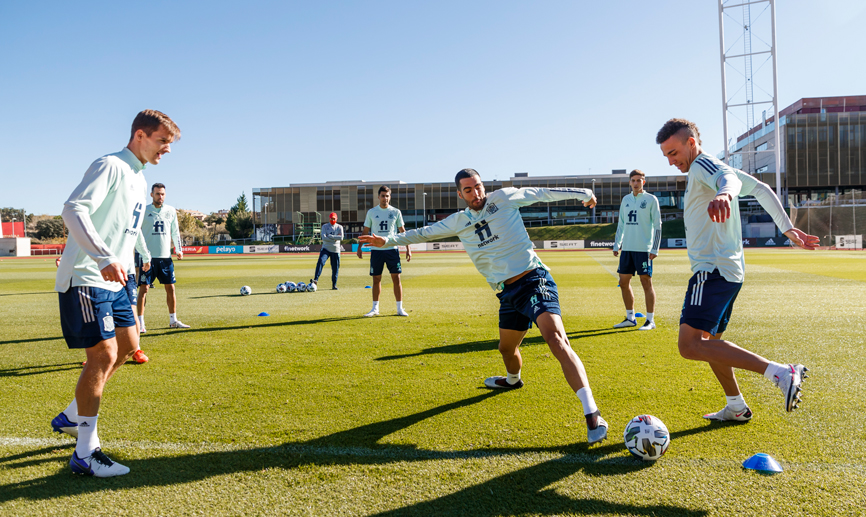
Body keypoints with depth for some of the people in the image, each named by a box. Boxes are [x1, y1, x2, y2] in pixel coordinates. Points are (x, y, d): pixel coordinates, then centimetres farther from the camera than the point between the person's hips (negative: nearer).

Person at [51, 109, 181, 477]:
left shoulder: (139, 179, 17)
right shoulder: (110, 166, -12)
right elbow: (73, 209, -26)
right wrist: (105, 259, -37)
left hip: (112, 281, 10)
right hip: (84, 278, -10)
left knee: (127, 346, 14)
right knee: (103, 355, -12)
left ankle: (71, 417, 30)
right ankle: (85, 454, -2)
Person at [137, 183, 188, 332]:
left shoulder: (171, 211, 10)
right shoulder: (144, 211, 0)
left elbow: (175, 232, 17)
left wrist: (178, 249, 9)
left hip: (166, 256, 4)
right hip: (148, 257, -3)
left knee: (170, 288, 6)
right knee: (144, 288, -5)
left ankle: (173, 320, 16)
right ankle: (140, 322, 1)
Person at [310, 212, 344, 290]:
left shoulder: (339, 227, 6)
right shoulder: (324, 226, 4)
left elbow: (341, 237, -12)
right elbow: (323, 237, -12)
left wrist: (330, 236, -13)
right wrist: (334, 239, -14)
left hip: (335, 250, 1)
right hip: (326, 248, -1)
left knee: (335, 268, 2)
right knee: (320, 262, -24)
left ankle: (334, 285, 15)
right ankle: (316, 280, -30)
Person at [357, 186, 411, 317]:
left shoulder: (396, 212, 5)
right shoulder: (371, 212, 7)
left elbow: (402, 231, 9)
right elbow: (365, 231, 12)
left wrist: (408, 248, 3)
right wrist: (359, 247, 4)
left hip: (392, 249, -1)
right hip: (376, 249, 1)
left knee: (396, 278, -4)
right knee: (376, 279, 5)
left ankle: (400, 308, 5)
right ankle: (375, 308, 16)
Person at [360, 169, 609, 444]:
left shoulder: (504, 198, 0)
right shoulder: (458, 222, 11)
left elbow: (542, 193, 8)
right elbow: (424, 232, 20)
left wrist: (581, 193, 12)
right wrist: (388, 240, 18)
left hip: (534, 280, -6)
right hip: (507, 293, 6)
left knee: (556, 338, -25)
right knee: (507, 348, 21)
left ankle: (592, 414, -31)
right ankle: (512, 380, 57)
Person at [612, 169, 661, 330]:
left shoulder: (651, 199, -2)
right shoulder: (625, 200, 14)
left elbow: (657, 225, -4)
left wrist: (655, 249, -10)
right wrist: (616, 245, 13)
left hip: (643, 249, -6)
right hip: (627, 248, 6)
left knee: (646, 283, -3)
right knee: (624, 283, 7)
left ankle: (650, 320, 5)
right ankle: (630, 318, 19)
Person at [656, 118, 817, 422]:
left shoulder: (702, 165, -8)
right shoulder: (714, 168, 22)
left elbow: (730, 178, -31)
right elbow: (761, 189, 21)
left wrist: (724, 194, -55)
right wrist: (789, 230, 17)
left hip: (713, 269, -11)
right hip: (728, 270, 11)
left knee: (690, 345, -22)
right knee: (708, 342, 21)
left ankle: (781, 373, -25)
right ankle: (736, 408, 31)